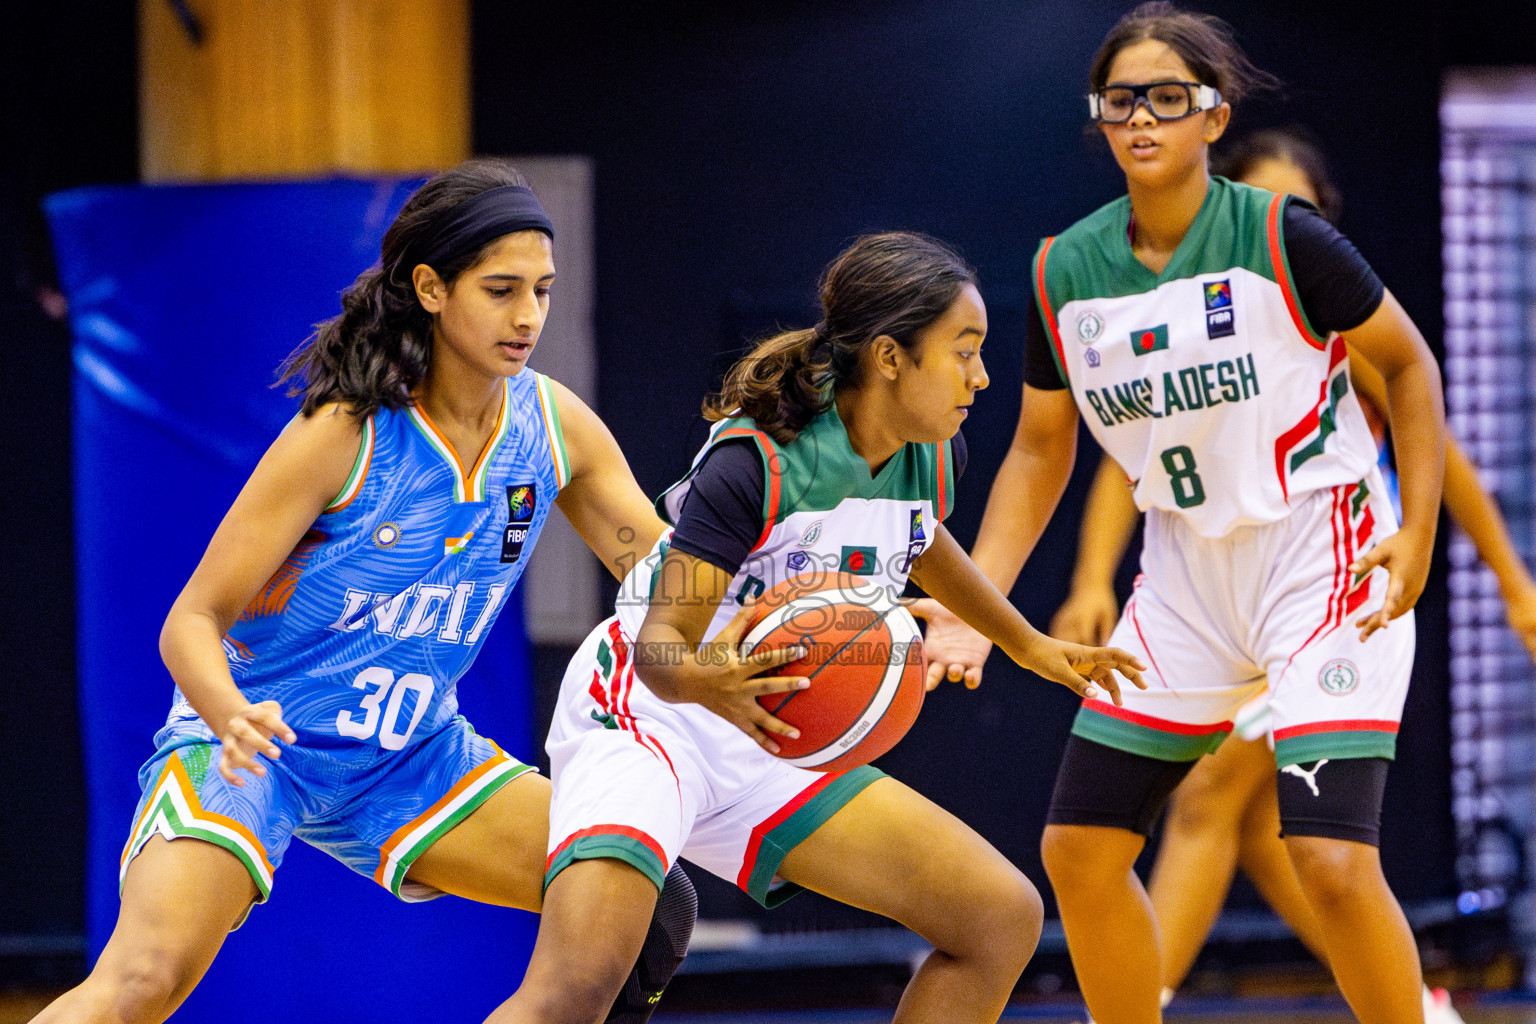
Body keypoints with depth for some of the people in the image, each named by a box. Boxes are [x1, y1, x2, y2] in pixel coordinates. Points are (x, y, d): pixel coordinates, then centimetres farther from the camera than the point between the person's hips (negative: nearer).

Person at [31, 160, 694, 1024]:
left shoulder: (553, 423, -4)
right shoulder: (347, 434, -20)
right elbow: (193, 620, -19)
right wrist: (231, 715, -40)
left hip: (408, 756, 6)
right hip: (253, 743, -6)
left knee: (648, 907, -2)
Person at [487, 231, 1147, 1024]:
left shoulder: (933, 459, -1)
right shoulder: (756, 460, -24)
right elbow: (659, 647, -28)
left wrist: (1029, 647, 35)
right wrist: (708, 680, -51)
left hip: (772, 743, 8)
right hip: (645, 716, -8)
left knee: (1003, 918, -1)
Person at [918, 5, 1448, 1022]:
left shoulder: (1283, 237, -14)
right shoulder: (1065, 271, -1)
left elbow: (1410, 364, -2)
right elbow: (1041, 449, 11)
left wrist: (1418, 535, -10)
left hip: (1324, 556, -5)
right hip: (1186, 571, 6)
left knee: (1333, 861, -19)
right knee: (1080, 851, 3)